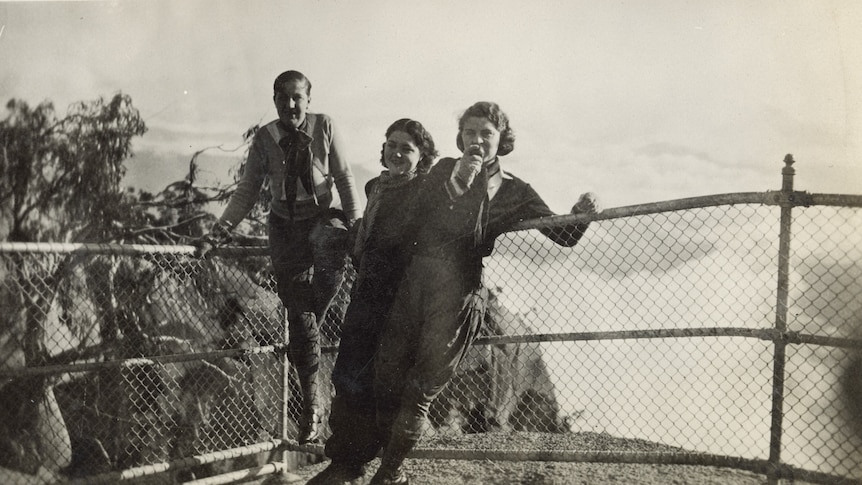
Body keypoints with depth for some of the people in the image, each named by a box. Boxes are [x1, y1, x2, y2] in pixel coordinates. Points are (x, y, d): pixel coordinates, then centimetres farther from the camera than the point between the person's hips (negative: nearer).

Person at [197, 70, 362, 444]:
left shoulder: (324, 126, 0)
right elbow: (247, 191, 7)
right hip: (285, 225, 1)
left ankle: (302, 327, -16)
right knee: (298, 313, -1)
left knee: (329, 246, -39)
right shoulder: (264, 138, 4)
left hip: (322, 217, -1)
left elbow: (344, 178, 2)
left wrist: (355, 224, -6)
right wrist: (220, 229, -2)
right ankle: (311, 405, 10)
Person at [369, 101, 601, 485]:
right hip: (415, 277, 3)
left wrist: (582, 214, -13)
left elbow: (564, 236, 6)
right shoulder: (444, 170, 15)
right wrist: (455, 185, -10)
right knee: (386, 378, 1)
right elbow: (418, 214, 1)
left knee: (420, 391, -2)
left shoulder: (514, 191, 8)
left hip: (458, 290, -3)